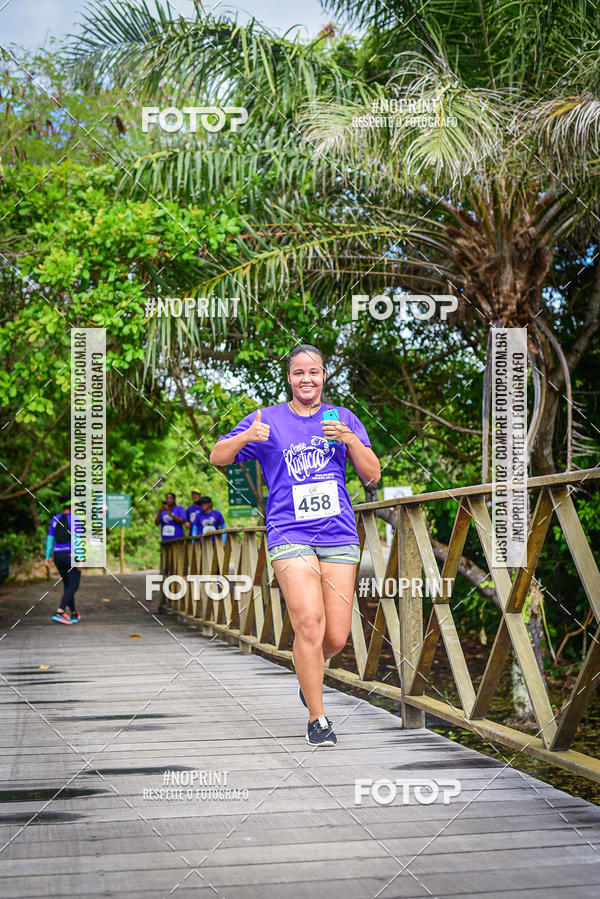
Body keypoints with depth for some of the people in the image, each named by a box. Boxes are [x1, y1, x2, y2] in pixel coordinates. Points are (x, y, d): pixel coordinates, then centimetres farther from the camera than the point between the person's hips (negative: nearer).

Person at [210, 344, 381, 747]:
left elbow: (373, 475, 7)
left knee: (336, 638, 0)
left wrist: (350, 440, -11)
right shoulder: (268, 420, 6)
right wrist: (246, 438, -15)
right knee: (309, 623, -18)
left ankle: (310, 672, 35)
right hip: (290, 536, -2)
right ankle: (317, 719, -6)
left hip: (339, 536, 2)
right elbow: (218, 457, 6)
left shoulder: (343, 418, 11)